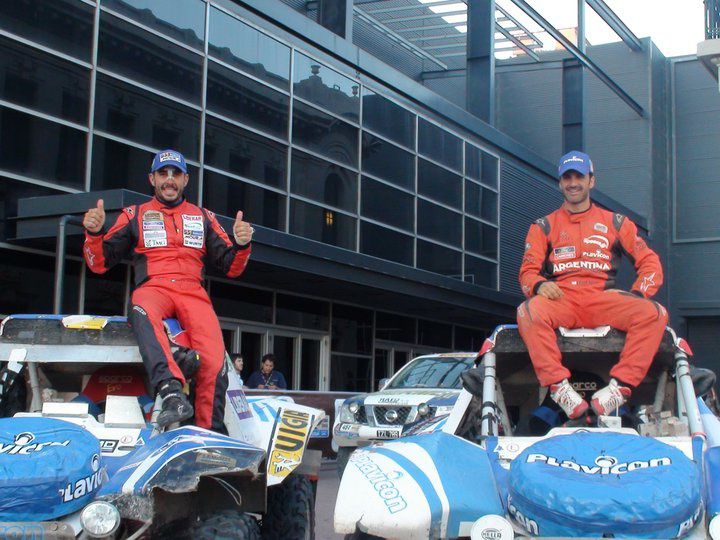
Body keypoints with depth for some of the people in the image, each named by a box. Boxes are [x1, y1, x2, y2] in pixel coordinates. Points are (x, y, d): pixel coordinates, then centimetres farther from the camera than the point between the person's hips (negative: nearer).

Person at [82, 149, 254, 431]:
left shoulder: (204, 217, 24)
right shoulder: (135, 215, 20)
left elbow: (231, 267, 19)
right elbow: (99, 263, 14)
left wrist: (241, 244, -3)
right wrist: (95, 233, -6)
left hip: (193, 293, 1)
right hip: (152, 288, -1)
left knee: (214, 359, -27)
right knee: (143, 312, -41)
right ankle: (172, 392, -55)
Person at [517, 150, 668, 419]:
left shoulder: (614, 223, 21)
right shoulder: (543, 226, 21)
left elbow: (649, 262, 15)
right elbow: (528, 271, 11)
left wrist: (637, 296, -5)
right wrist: (539, 285, -15)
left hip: (603, 299, 1)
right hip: (561, 299, -1)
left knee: (654, 313, -29)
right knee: (528, 312, -37)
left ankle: (621, 386, -32)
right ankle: (558, 386, -35)